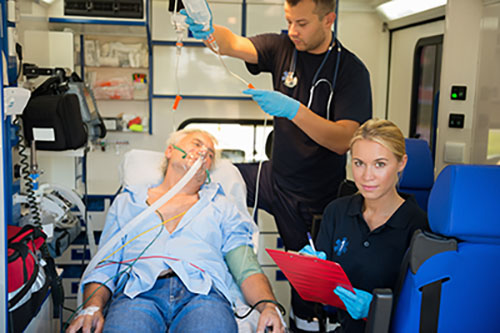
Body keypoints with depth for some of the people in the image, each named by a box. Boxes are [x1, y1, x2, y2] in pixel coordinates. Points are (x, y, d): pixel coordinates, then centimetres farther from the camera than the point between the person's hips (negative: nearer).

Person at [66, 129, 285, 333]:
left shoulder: (221, 207, 26)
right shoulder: (126, 201, 27)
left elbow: (247, 269, 13)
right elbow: (103, 268, 18)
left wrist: (268, 306, -9)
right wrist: (93, 308, -4)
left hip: (203, 292, 1)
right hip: (138, 292, 0)